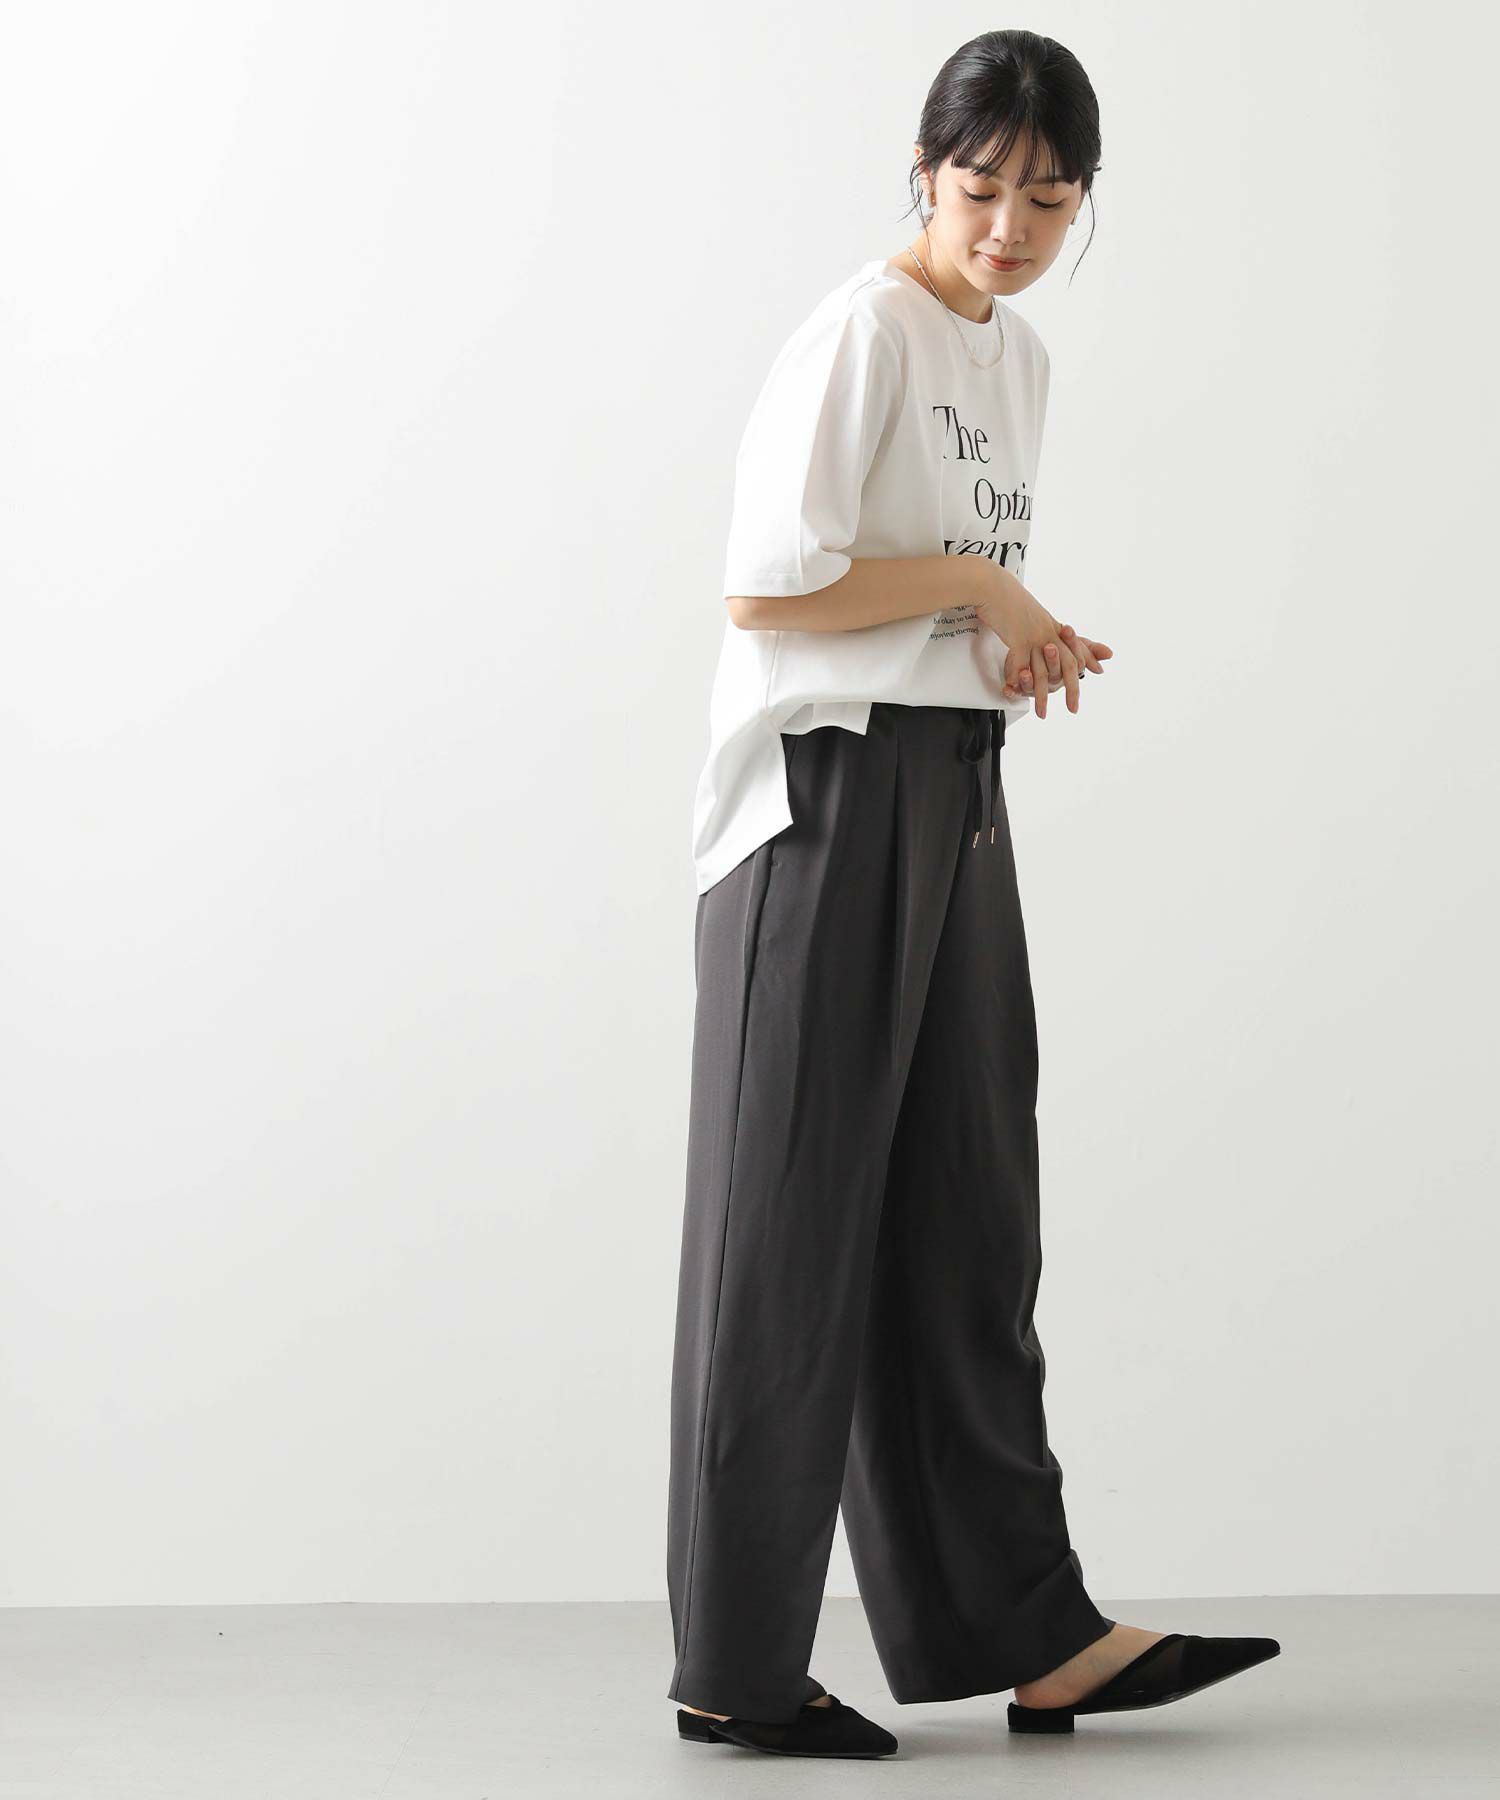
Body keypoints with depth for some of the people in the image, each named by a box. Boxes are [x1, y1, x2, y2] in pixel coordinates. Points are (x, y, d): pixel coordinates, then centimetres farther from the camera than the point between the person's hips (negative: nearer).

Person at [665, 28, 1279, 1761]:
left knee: (968, 1220, 9)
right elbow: (768, 585, -18)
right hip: (832, 791, -8)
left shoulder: (1020, 359, 16)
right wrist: (976, 582, -9)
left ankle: (1023, 1628, 15)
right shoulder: (861, 332, -10)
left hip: (957, 797, 8)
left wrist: (1025, 641, 3)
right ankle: (733, 1665, 6)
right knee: (794, 1227, -3)